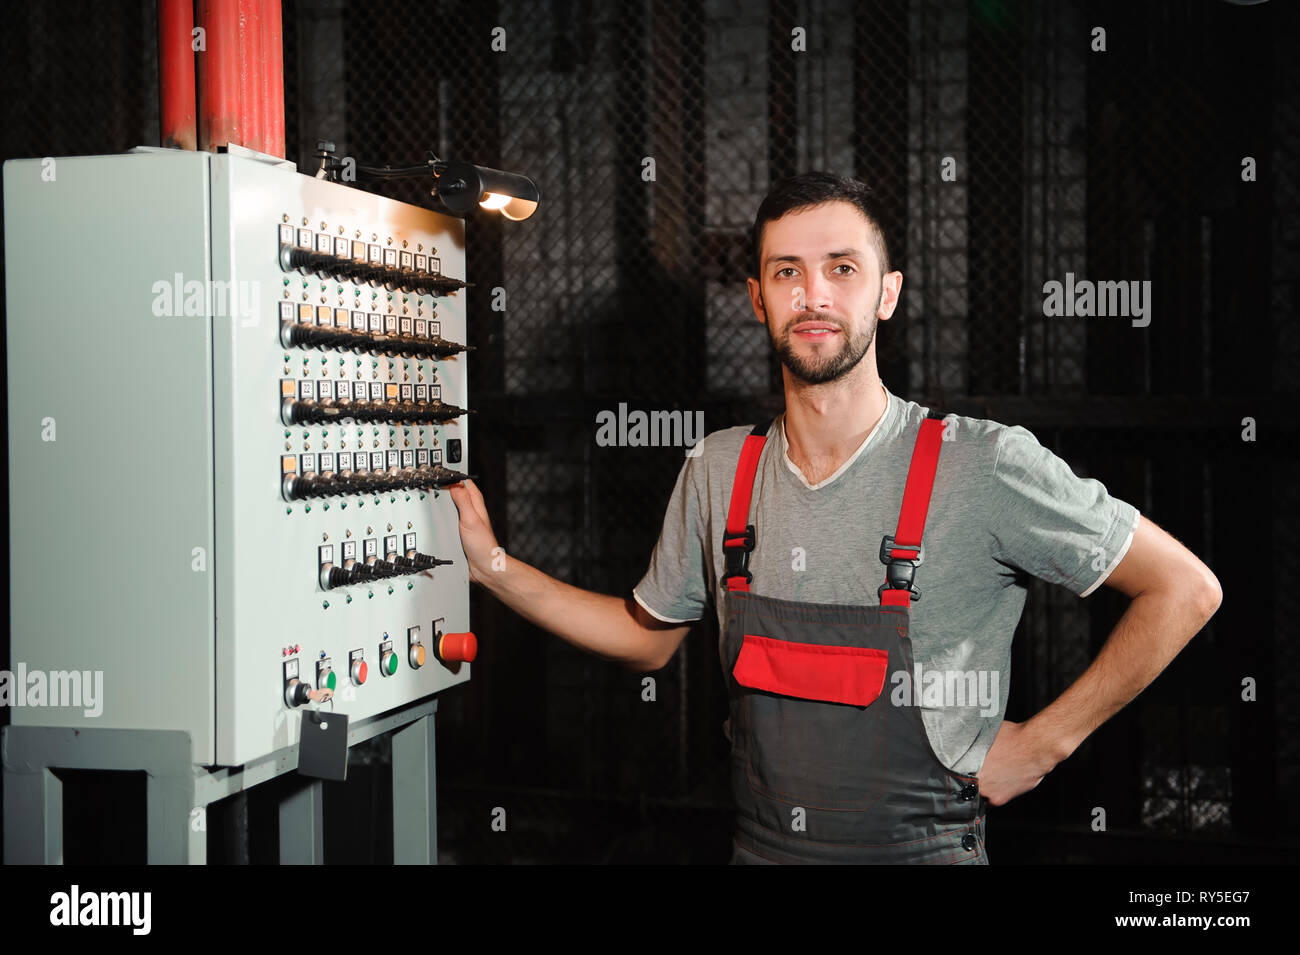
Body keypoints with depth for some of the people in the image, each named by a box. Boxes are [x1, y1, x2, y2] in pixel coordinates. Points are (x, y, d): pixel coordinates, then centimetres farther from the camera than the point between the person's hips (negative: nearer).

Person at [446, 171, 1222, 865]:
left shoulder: (985, 465, -16)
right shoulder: (719, 471, -1)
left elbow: (1185, 590, -9)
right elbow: (649, 635, 13)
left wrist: (1042, 743, -11)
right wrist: (495, 568, 5)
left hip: (920, 849, -4)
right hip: (758, 846, 4)